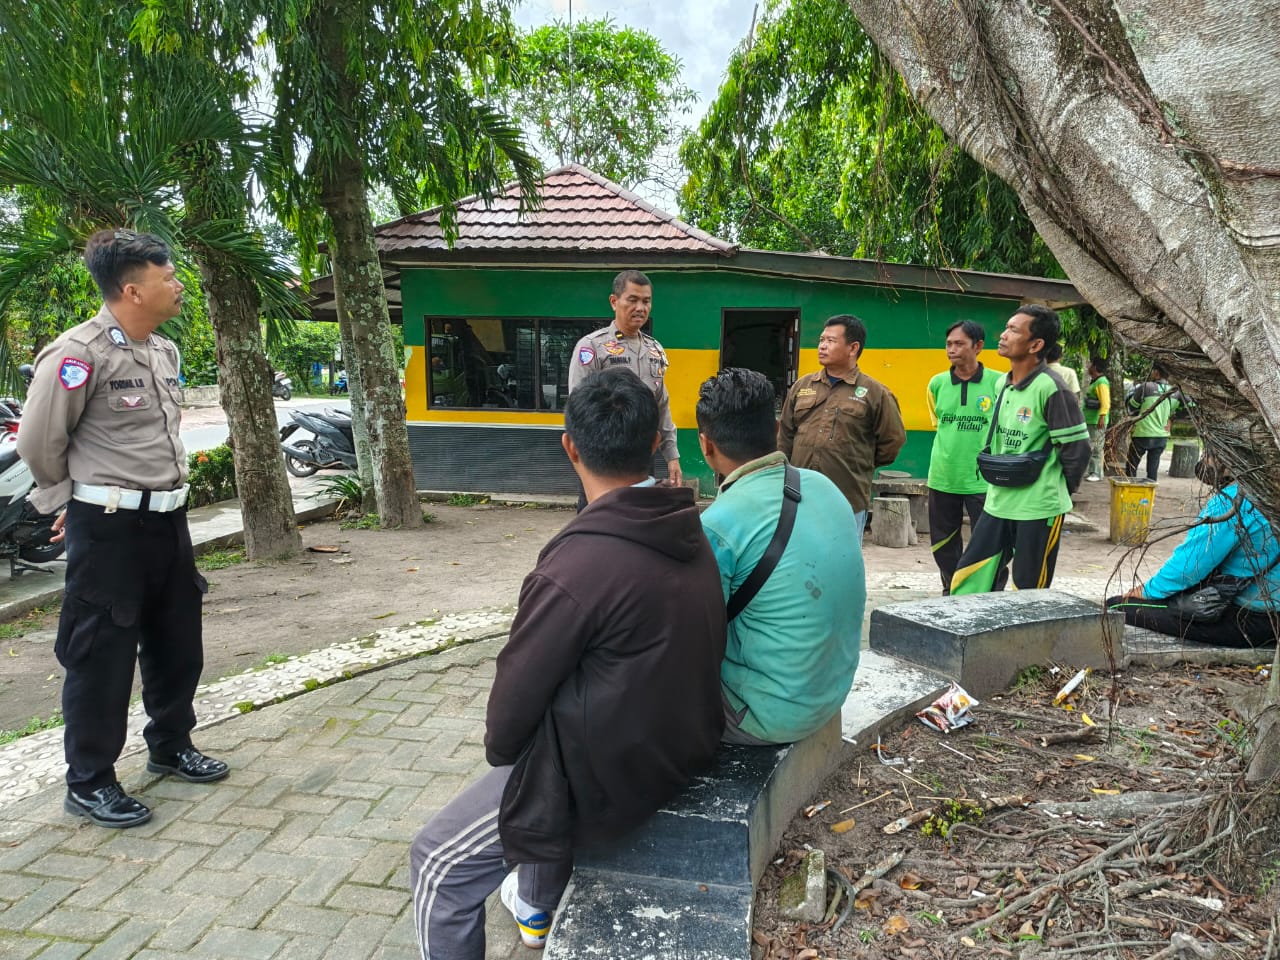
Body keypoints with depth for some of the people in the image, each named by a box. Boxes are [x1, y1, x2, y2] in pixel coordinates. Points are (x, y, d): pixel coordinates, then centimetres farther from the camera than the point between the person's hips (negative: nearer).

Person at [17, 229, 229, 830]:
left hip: (167, 517, 8)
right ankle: (89, 783, 19)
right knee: (101, 656, 3)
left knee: (177, 643, 18)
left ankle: (170, 747, 37)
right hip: (108, 528, -8)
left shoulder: (165, 351, 9)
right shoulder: (79, 354, -17)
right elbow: (39, 441, -10)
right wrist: (73, 500, 3)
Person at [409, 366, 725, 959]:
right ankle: (539, 907, 53)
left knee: (438, 863, 8)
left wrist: (499, 748, 7)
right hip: (683, 745, 8)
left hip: (608, 773, -8)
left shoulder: (577, 565, -30)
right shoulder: (687, 532, -5)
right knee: (547, 738, 34)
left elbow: (520, 687, -18)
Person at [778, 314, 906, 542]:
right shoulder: (801, 387, 9)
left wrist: (860, 465, 9)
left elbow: (893, 440, 3)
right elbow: (785, 439, 13)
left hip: (848, 502, -3)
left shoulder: (875, 393, -3)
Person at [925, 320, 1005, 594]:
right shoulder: (937, 384, 3)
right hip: (942, 478, 4)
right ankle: (952, 593, 30)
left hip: (983, 479, -4)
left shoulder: (998, 383, -7)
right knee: (943, 542, 13)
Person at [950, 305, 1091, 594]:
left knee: (1027, 596, 5)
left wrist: (1058, 490, -1)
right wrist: (997, 477, 15)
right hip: (997, 503, 7)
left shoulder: (1051, 388, -16)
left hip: (1039, 508, -7)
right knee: (967, 581, 9)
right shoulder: (1003, 383, 8)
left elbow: (1077, 449, -13)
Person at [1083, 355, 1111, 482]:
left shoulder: (1102, 382, -12)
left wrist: (1102, 417, -28)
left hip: (1097, 422, -10)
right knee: (1089, 448, 11)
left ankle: (1097, 474, -5)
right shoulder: (1094, 382, 18)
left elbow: (1105, 403, -20)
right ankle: (1092, 472, 16)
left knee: (1096, 448, -7)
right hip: (1089, 421, 10)